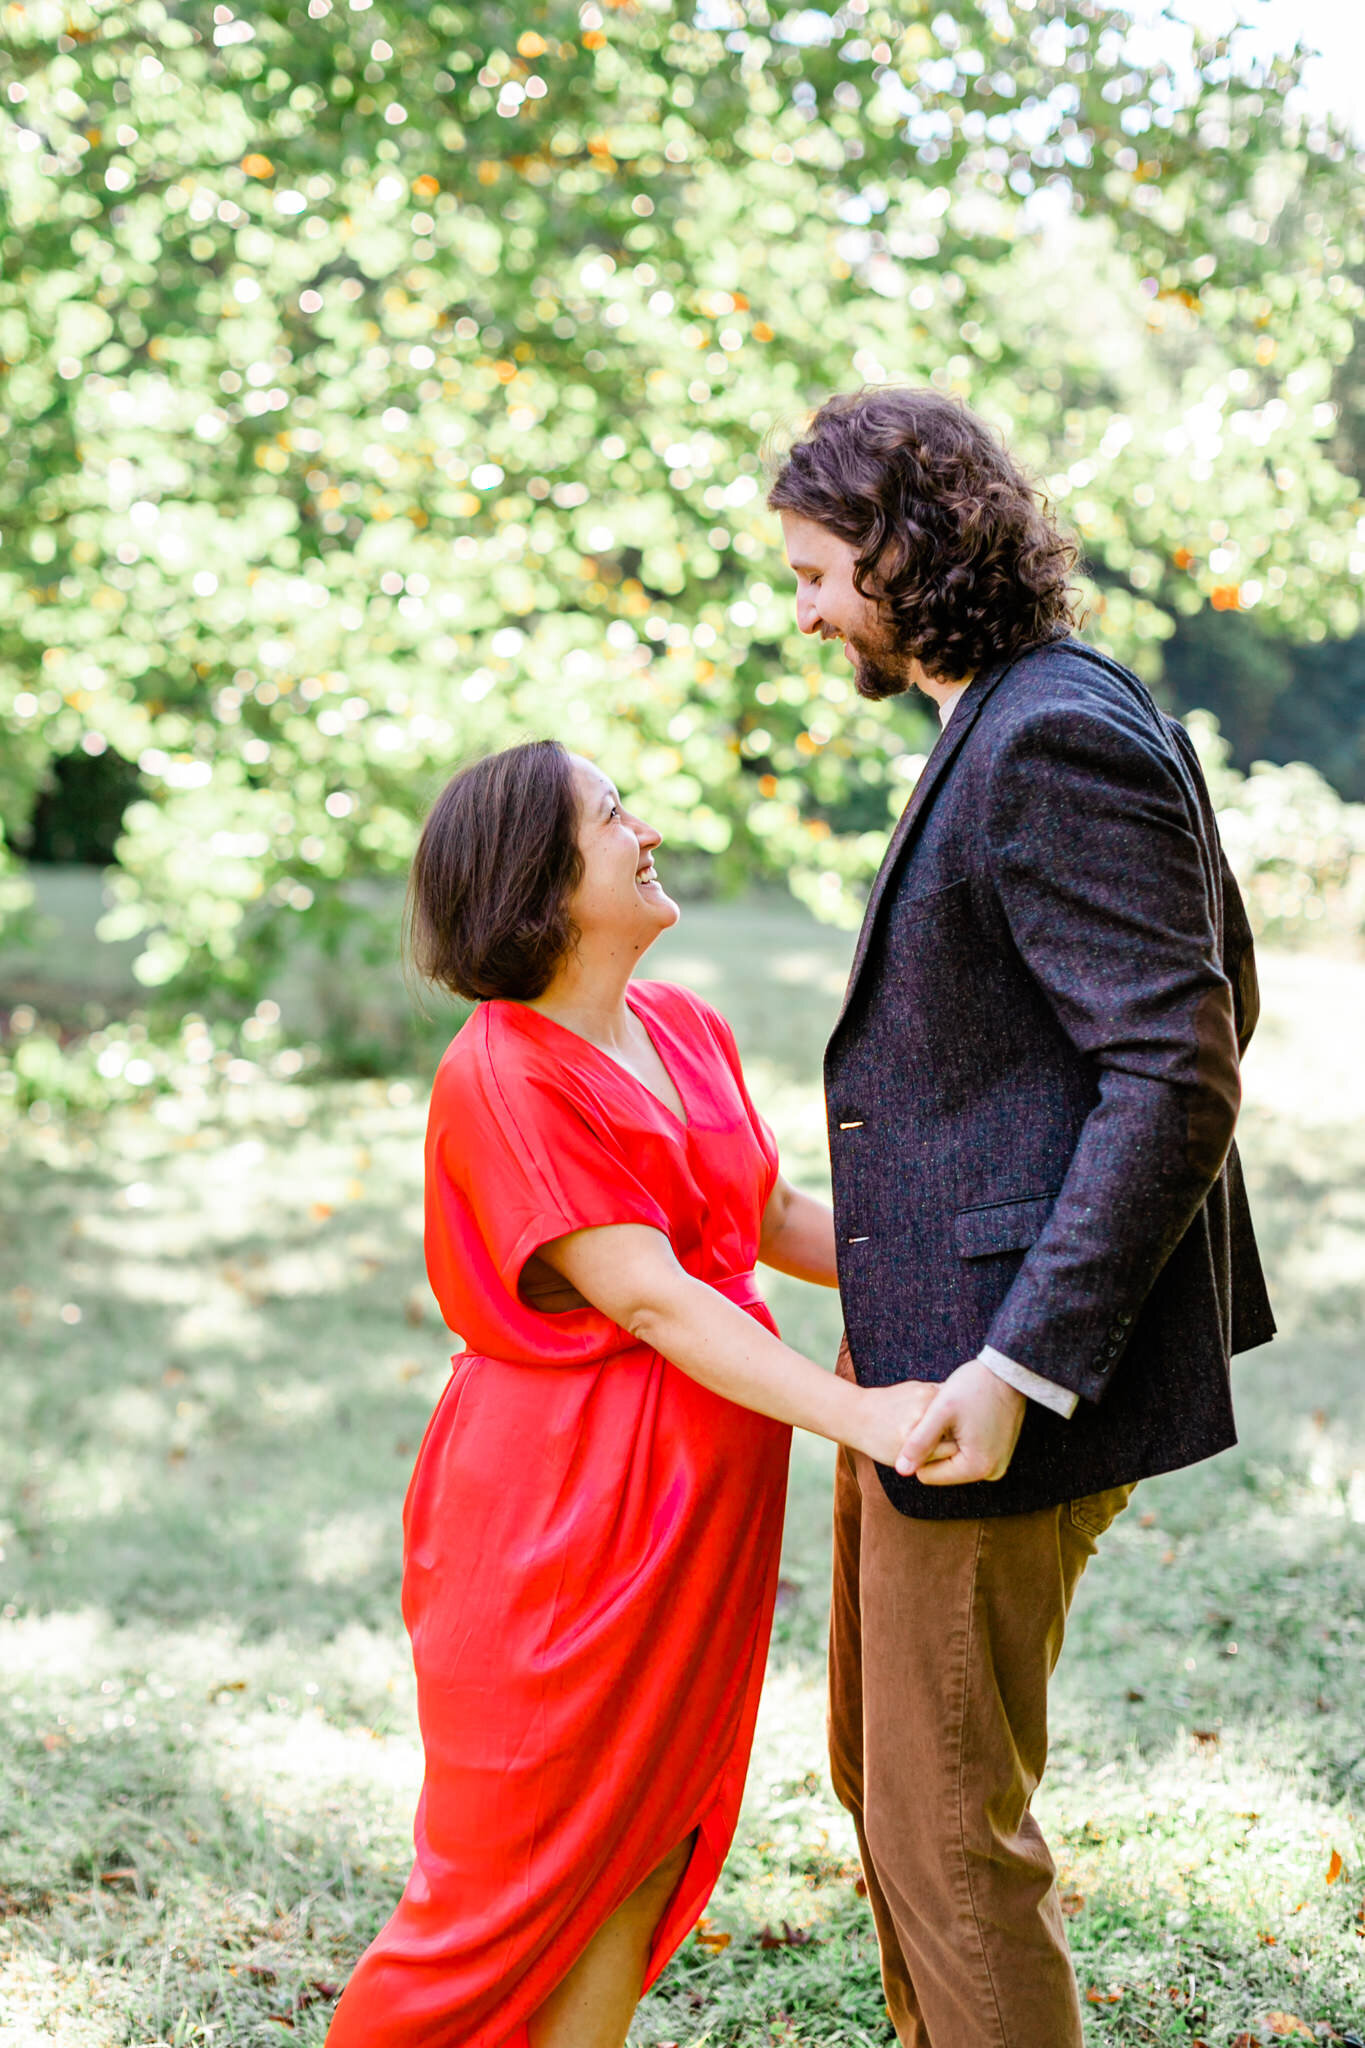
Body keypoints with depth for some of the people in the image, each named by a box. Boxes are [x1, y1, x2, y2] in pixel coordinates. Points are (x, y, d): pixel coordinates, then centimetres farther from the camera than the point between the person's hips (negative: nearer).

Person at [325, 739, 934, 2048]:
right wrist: (858, 1414, -30)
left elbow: (770, 1217, 18)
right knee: (527, 1866, 3)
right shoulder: (500, 1079, -17)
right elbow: (649, 1300, -23)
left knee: (649, 1843, 12)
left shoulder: (687, 1030, 8)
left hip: (695, 1499, 8)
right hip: (563, 1508, -7)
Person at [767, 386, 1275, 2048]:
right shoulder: (1028, 721, 13)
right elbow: (1223, 987, 21)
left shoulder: (1059, 739, -18)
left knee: (948, 1817, 1)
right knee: (880, 1771, 21)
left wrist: (1023, 1363, -26)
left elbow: (1178, 1069, -23)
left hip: (1008, 1360, -11)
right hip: (926, 1343, 11)